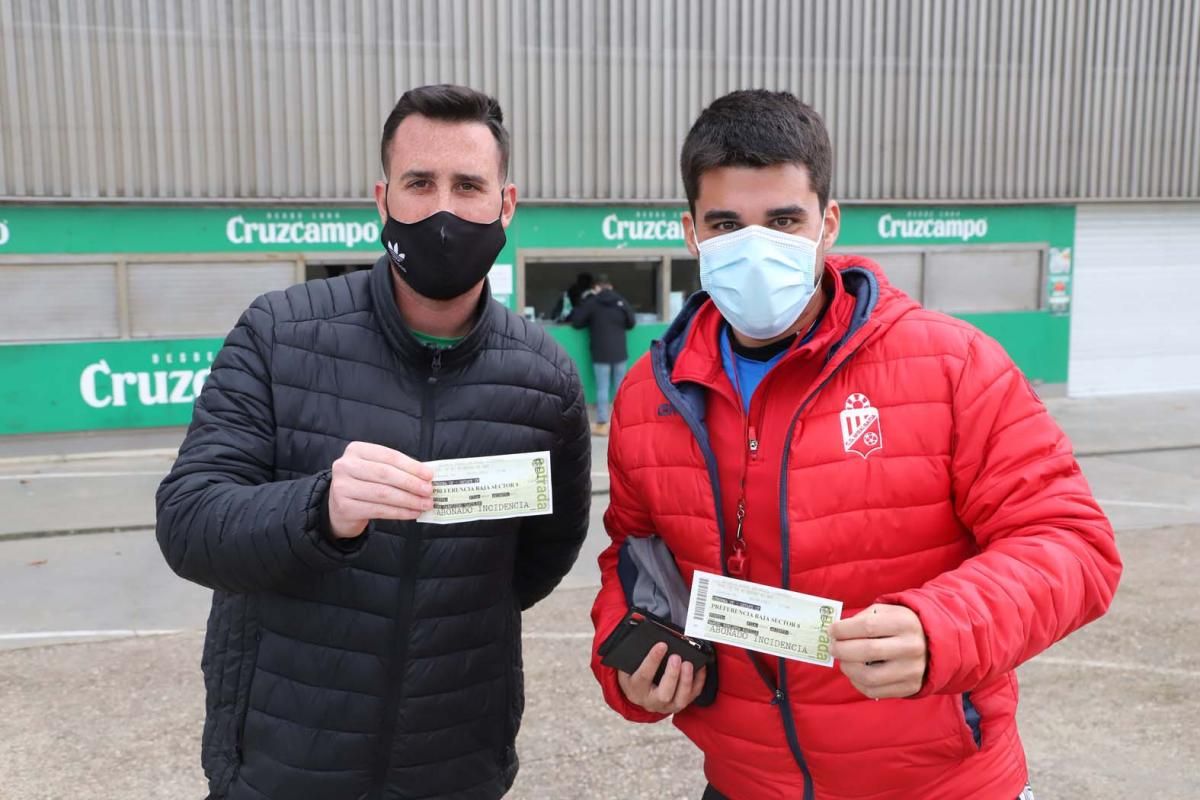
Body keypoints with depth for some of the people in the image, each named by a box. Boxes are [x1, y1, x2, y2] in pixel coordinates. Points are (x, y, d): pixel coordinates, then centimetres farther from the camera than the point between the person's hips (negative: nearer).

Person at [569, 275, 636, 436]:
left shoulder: (591, 302, -6)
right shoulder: (622, 302, 1)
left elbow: (576, 322, -3)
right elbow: (631, 323, 10)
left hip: (601, 353, -3)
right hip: (620, 352, 3)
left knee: (602, 388, 0)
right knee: (621, 388, 10)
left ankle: (602, 424, 0)